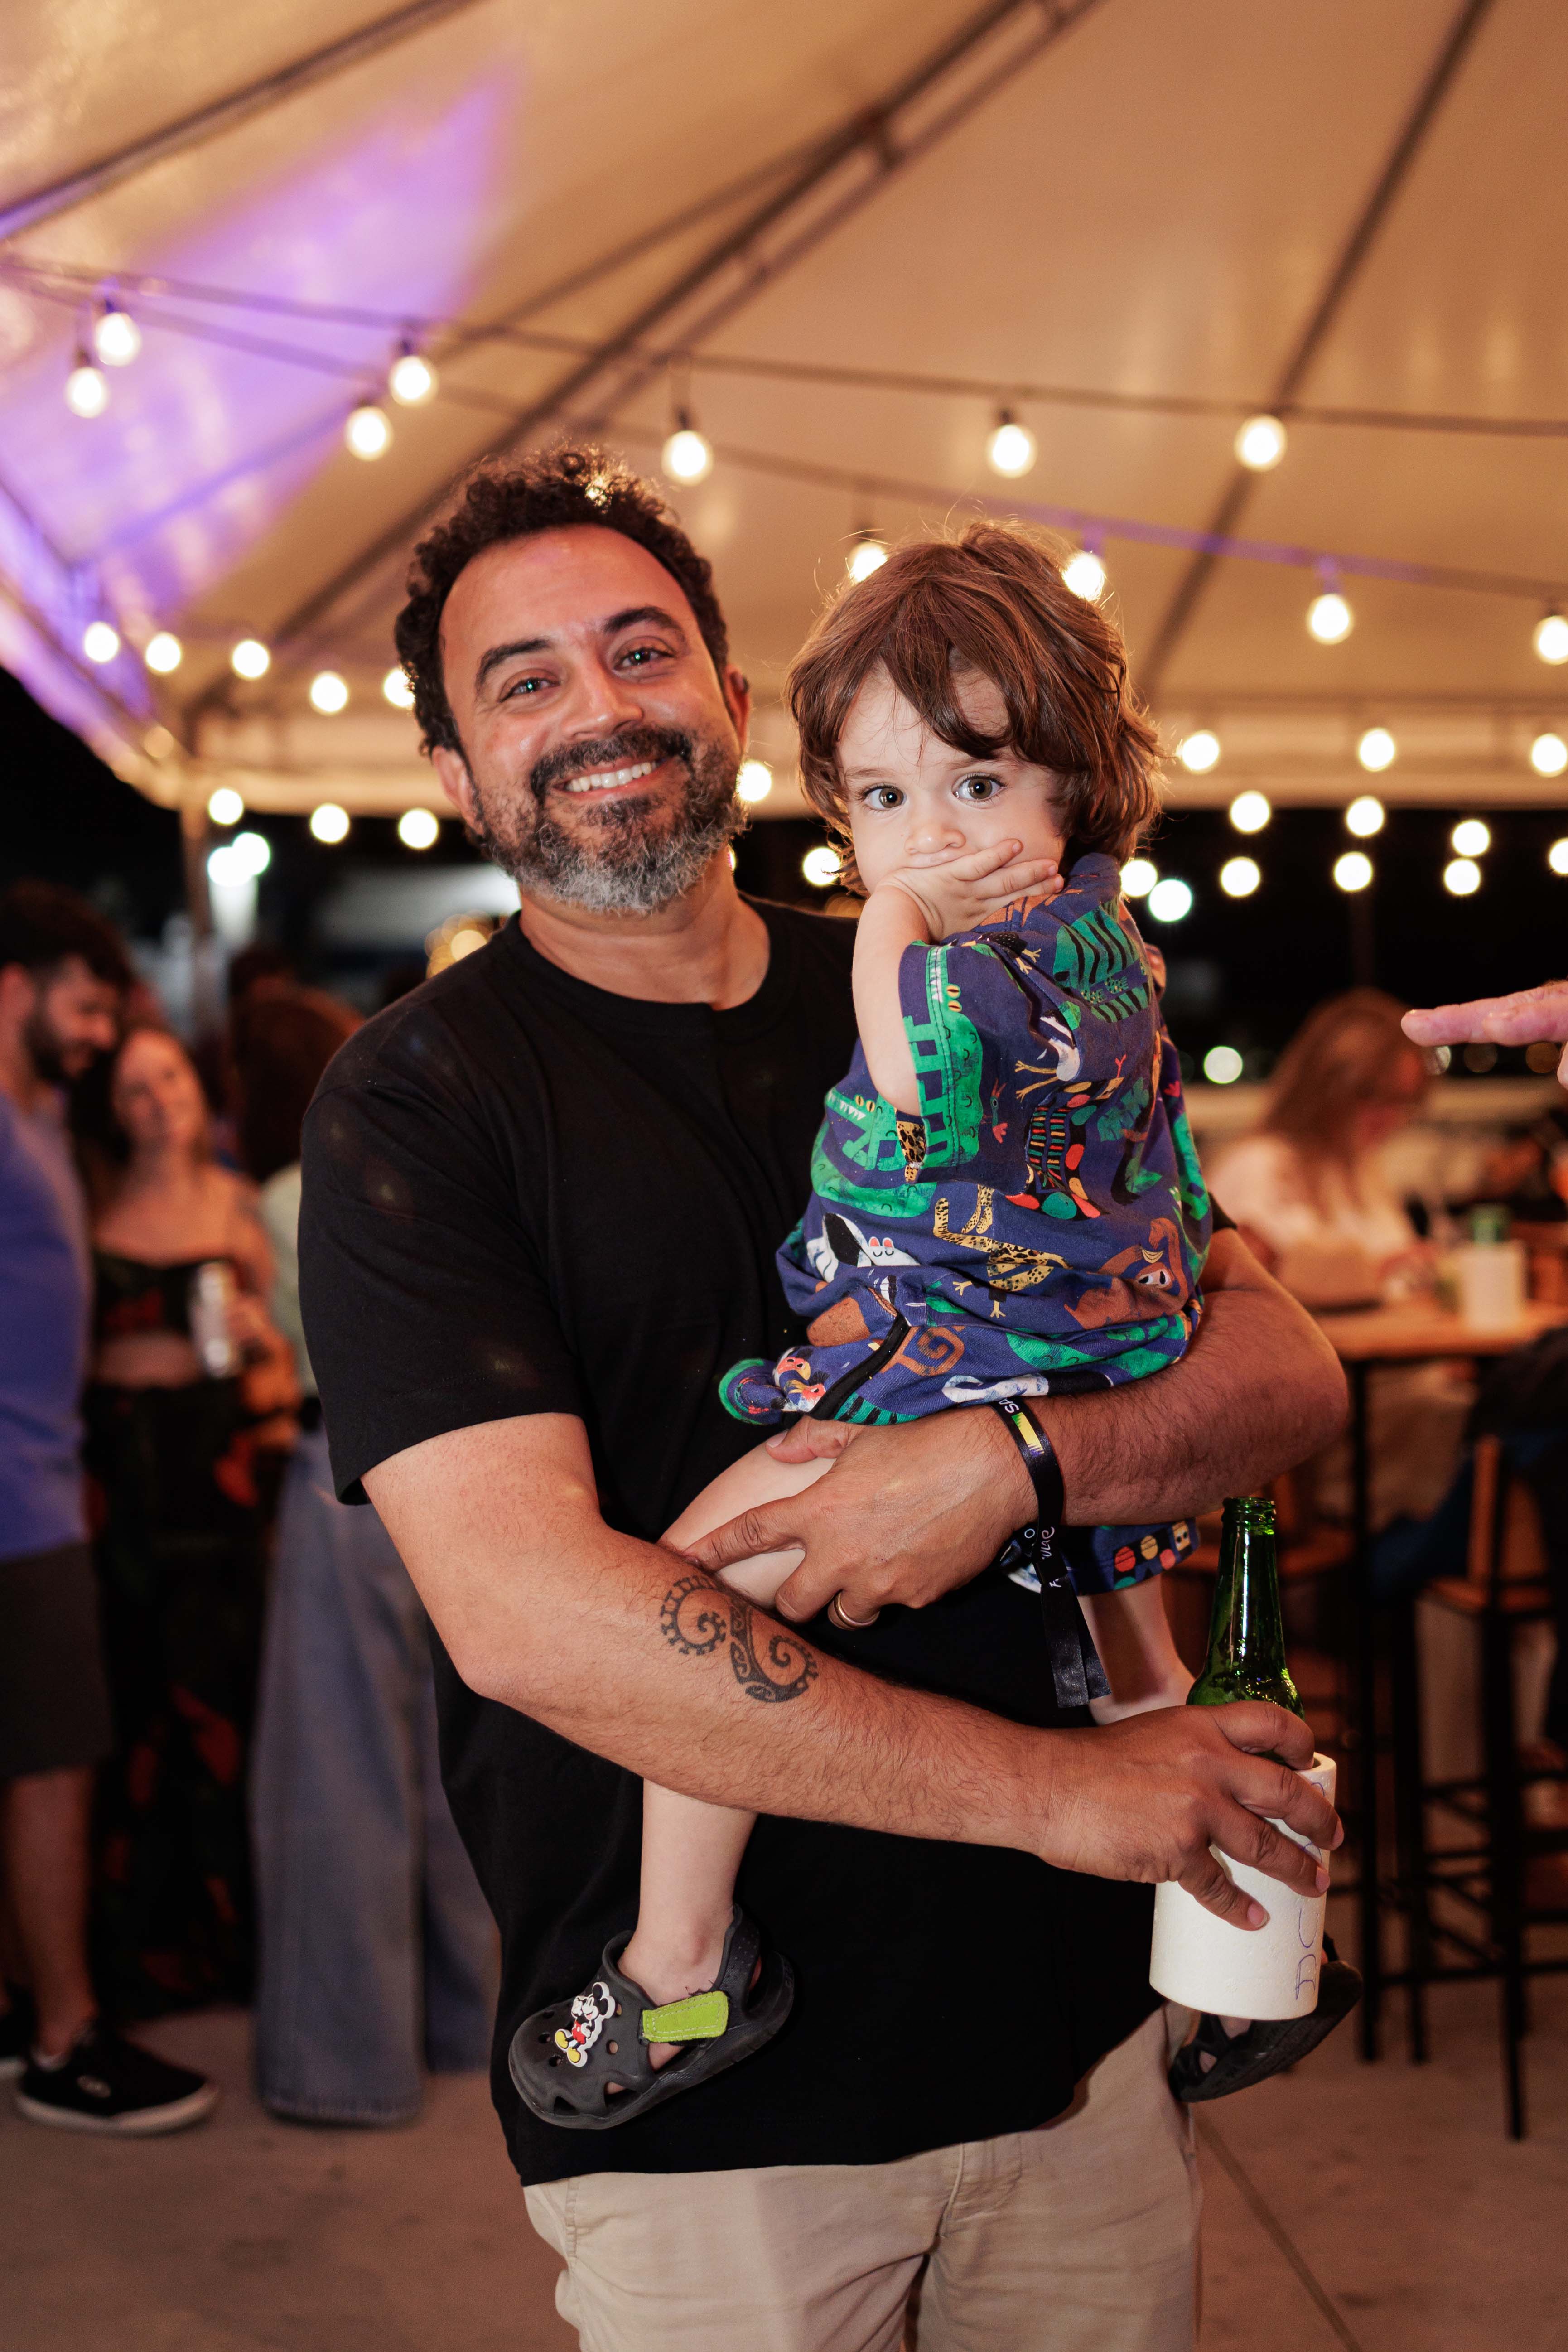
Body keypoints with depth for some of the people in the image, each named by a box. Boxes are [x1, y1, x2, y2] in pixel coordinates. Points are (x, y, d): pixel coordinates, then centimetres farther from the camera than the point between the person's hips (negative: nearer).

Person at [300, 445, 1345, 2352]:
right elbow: (527, 1609, -20)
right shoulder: (413, 1103, -8)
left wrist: (1011, 1464, -21)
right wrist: (1052, 1788, -18)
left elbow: (1290, 1371, 0)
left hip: (1069, 2014, 4)